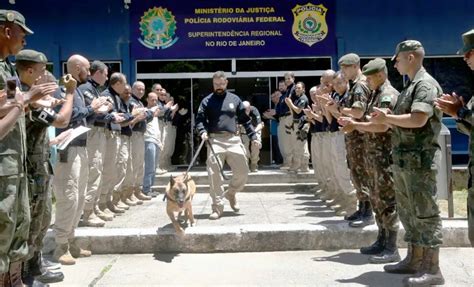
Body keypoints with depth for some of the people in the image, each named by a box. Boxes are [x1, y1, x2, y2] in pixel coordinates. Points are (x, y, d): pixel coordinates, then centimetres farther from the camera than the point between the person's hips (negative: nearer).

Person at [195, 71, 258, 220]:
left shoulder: (235, 99, 13)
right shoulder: (207, 101, 7)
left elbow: (245, 120, 15)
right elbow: (199, 119, 2)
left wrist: (253, 137, 9)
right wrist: (203, 132, -18)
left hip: (233, 140, 2)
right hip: (215, 140, -2)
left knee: (243, 171, 2)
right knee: (214, 174, -8)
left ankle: (230, 193, 31)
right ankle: (217, 207, 2)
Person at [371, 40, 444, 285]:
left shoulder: (425, 84, -12)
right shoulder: (411, 86, 18)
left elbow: (418, 120, -25)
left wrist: (386, 118, -13)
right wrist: (386, 118, 5)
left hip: (419, 159, -10)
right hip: (403, 159, 10)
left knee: (425, 213, -5)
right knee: (408, 212, 14)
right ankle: (414, 260, 24)